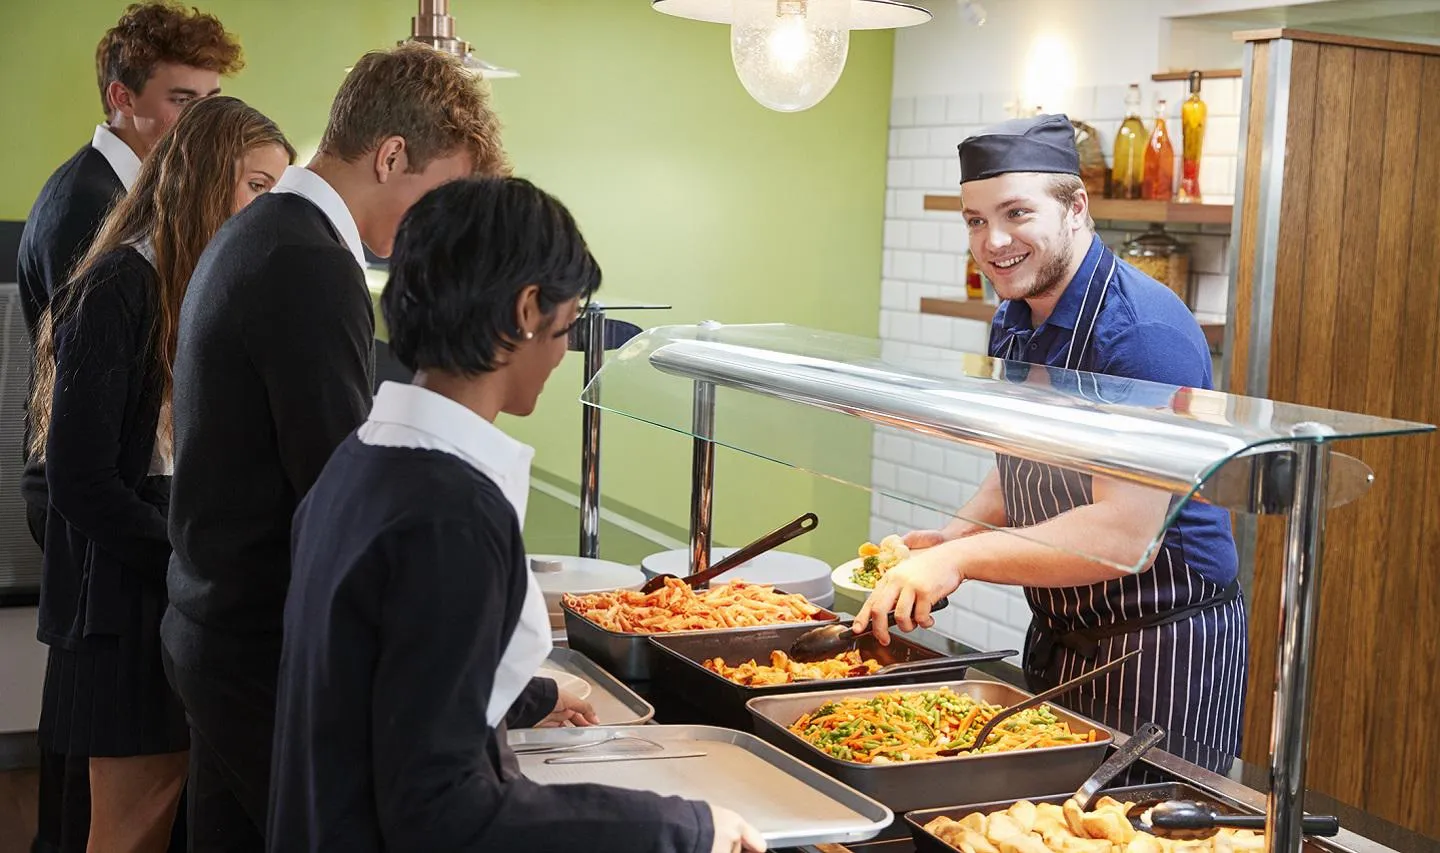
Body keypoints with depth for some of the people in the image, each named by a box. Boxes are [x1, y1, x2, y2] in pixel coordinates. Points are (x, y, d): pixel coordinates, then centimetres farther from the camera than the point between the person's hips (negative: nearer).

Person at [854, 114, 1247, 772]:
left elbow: (1127, 535, -29)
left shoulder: (1144, 332, -24)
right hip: (1057, 640, 8)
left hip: (1165, 644, -8)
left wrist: (964, 556, -31)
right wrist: (954, 536, -2)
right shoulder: (1012, 323, 4)